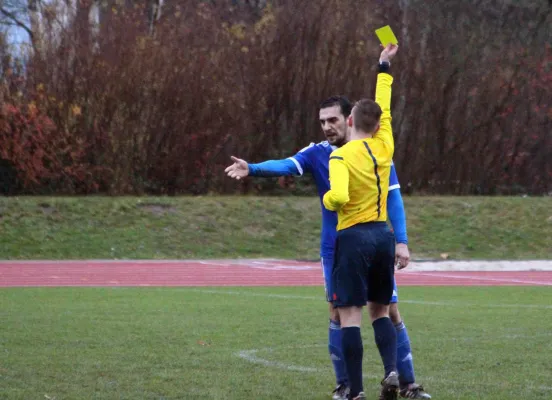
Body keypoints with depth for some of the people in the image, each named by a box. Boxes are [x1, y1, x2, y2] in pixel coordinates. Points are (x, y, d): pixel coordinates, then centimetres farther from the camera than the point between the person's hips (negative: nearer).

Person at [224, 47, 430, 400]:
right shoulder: (318, 153, -1)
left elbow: (394, 196, -3)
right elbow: (287, 166, -18)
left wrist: (402, 241, -12)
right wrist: (252, 169, -37)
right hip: (336, 248, 1)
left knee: (390, 311, -1)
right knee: (339, 312, 0)